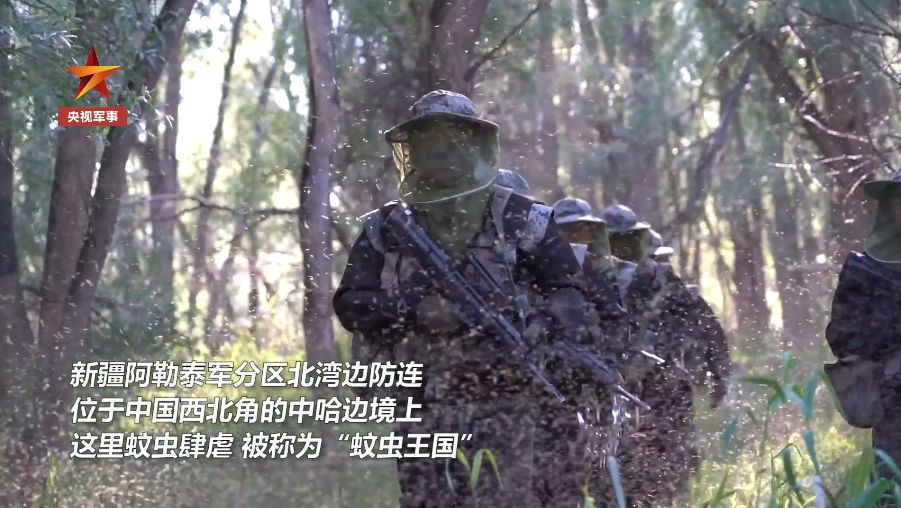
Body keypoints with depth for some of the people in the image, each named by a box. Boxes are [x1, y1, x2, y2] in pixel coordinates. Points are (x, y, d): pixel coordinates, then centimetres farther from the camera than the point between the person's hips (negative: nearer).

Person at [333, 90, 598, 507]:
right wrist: (415, 311, -13)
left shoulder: (518, 219, 4)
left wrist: (540, 329, -13)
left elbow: (567, 290, 9)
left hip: (500, 400, -3)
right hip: (420, 405, 3)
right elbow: (350, 304, 4)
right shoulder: (384, 228, 10)